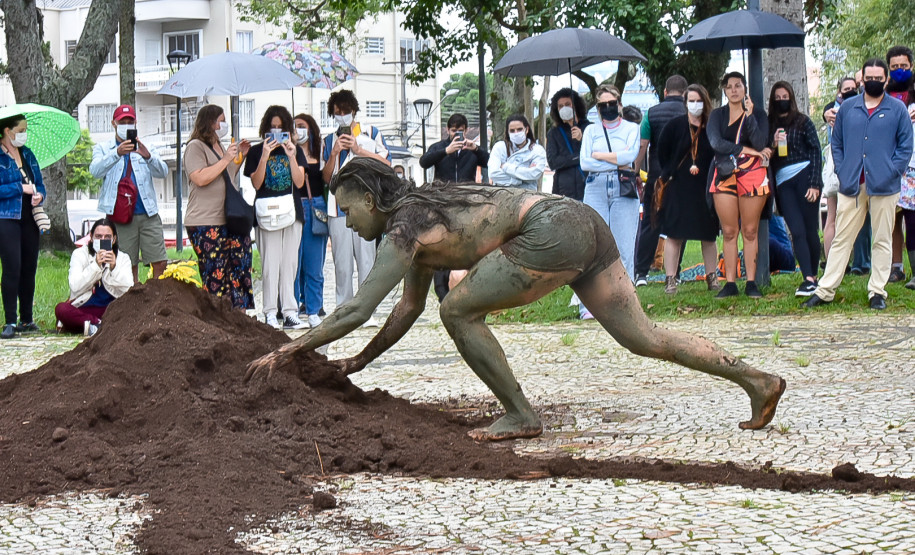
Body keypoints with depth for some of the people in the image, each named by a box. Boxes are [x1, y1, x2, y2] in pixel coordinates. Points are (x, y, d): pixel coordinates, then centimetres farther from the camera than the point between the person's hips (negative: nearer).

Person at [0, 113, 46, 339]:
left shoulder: (27, 154, 14)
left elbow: (39, 183, 18)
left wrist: (39, 195, -3)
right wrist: (20, 188, -15)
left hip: (30, 219, 6)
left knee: (29, 269, 7)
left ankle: (26, 320, 17)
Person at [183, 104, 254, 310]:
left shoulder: (219, 146, 22)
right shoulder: (196, 147, -5)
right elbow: (200, 178, -19)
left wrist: (240, 156, 20)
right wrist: (226, 159, -14)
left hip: (230, 221, 9)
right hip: (206, 225, -9)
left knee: (239, 270, 2)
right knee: (215, 275, -10)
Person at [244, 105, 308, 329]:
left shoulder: (296, 150, 11)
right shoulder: (256, 151, 5)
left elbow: (299, 182, 1)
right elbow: (256, 183, -4)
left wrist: (291, 156, -10)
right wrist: (264, 157, -14)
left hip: (291, 211, 2)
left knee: (289, 263, 2)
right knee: (270, 264, -6)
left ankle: (289, 312, 2)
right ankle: (270, 313, -5)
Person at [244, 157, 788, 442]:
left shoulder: (404, 228, -4)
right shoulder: (419, 215, 23)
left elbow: (357, 311, -9)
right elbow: (408, 309, 33)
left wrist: (290, 350, -1)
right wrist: (360, 361, 34)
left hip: (554, 229, -10)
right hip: (584, 221, 10)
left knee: (459, 311, -3)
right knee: (644, 337, 10)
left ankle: (521, 416, 3)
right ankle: (757, 379, 9)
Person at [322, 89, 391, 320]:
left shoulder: (371, 133, 11)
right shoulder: (329, 141, 18)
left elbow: (386, 163, 2)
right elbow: (326, 177, 13)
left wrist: (359, 150, -4)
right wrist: (334, 153, -2)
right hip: (338, 206, 2)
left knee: (366, 258, -7)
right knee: (342, 262, -1)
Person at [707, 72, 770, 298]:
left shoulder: (757, 113, 6)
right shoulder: (717, 115, 10)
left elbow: (760, 143, -8)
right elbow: (715, 142, -6)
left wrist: (749, 116, -15)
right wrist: (744, 149, -9)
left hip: (752, 175, -1)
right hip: (724, 175, 2)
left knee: (750, 231, -1)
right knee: (729, 232, 0)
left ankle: (751, 283, 0)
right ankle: (730, 282, 2)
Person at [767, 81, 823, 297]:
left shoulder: (803, 122, 6)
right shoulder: (769, 125, 13)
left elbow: (816, 152, 2)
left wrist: (815, 184, -7)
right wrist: (773, 145, -8)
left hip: (804, 176, -2)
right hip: (783, 182, 2)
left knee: (810, 230, -2)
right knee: (797, 232, -7)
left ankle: (813, 277, 8)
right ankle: (808, 279, -14)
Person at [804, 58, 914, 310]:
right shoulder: (848, 108, 10)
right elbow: (836, 142, 15)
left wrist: (891, 173, -8)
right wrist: (841, 171, 2)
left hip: (884, 186, -1)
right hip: (852, 185, 2)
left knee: (882, 241, 4)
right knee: (841, 239, 3)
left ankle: (877, 292, 11)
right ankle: (825, 290, 6)